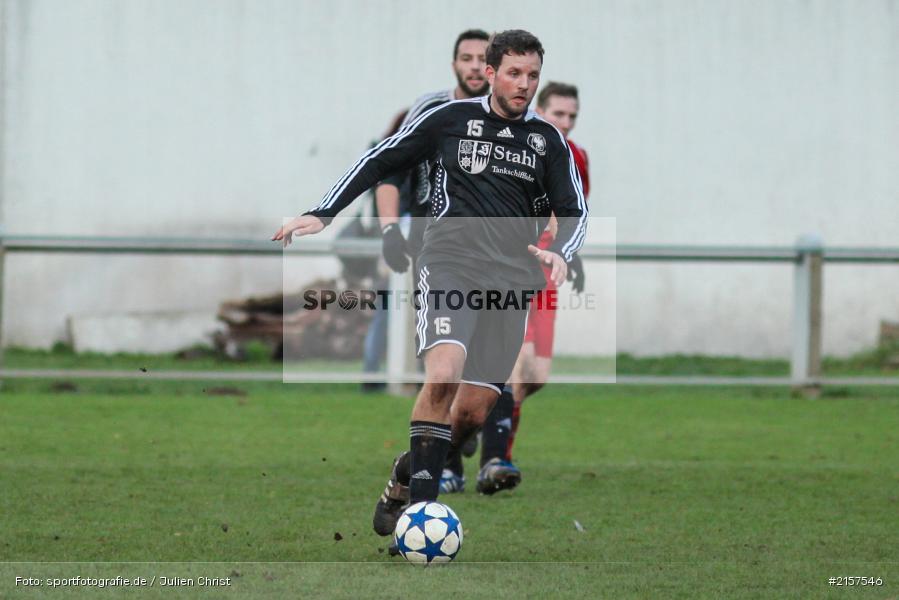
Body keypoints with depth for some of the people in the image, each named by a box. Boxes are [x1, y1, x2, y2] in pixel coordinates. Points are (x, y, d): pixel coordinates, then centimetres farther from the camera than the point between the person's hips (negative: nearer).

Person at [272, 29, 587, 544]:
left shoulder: (548, 139, 13)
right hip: (450, 260, -3)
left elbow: (574, 211, 14)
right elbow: (379, 161, 13)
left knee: (474, 413, -3)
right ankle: (421, 501, -20)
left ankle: (408, 477, 24)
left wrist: (561, 253, -8)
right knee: (444, 375, -28)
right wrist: (323, 214, 5)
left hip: (509, 280, 3)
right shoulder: (451, 119, 7)